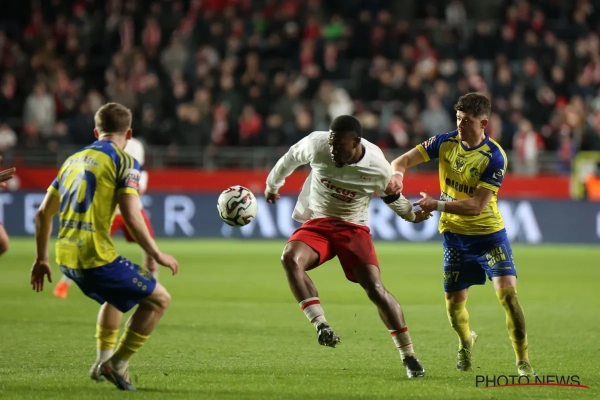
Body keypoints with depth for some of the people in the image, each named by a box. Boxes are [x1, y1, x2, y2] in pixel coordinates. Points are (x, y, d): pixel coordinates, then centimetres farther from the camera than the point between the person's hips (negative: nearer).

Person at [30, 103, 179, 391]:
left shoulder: (74, 159, 18)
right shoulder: (124, 161, -2)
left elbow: (43, 213, 18)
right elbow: (131, 217, -13)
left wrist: (41, 259, 27)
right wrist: (157, 254, -3)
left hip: (66, 257, 8)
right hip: (95, 256, -8)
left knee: (115, 297, 34)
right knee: (159, 299, 5)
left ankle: (104, 359, 32)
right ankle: (117, 364, 1)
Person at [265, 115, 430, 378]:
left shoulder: (378, 169, -19)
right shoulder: (316, 144, -18)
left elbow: (393, 197, 5)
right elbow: (291, 158, 6)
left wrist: (411, 215, 22)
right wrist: (272, 185, 21)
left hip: (354, 228, -1)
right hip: (317, 223, 1)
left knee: (375, 289, -15)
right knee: (291, 258, -31)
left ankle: (408, 356, -5)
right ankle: (320, 325, -35)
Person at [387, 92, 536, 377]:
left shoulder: (494, 158, -20)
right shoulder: (445, 142, -6)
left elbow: (476, 206, -25)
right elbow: (403, 160, -4)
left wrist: (437, 205, -32)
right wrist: (397, 174, -28)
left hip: (489, 234, -4)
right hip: (455, 234, 4)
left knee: (507, 292, -17)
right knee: (454, 302, 6)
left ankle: (523, 361, -6)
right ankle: (466, 341, 41)